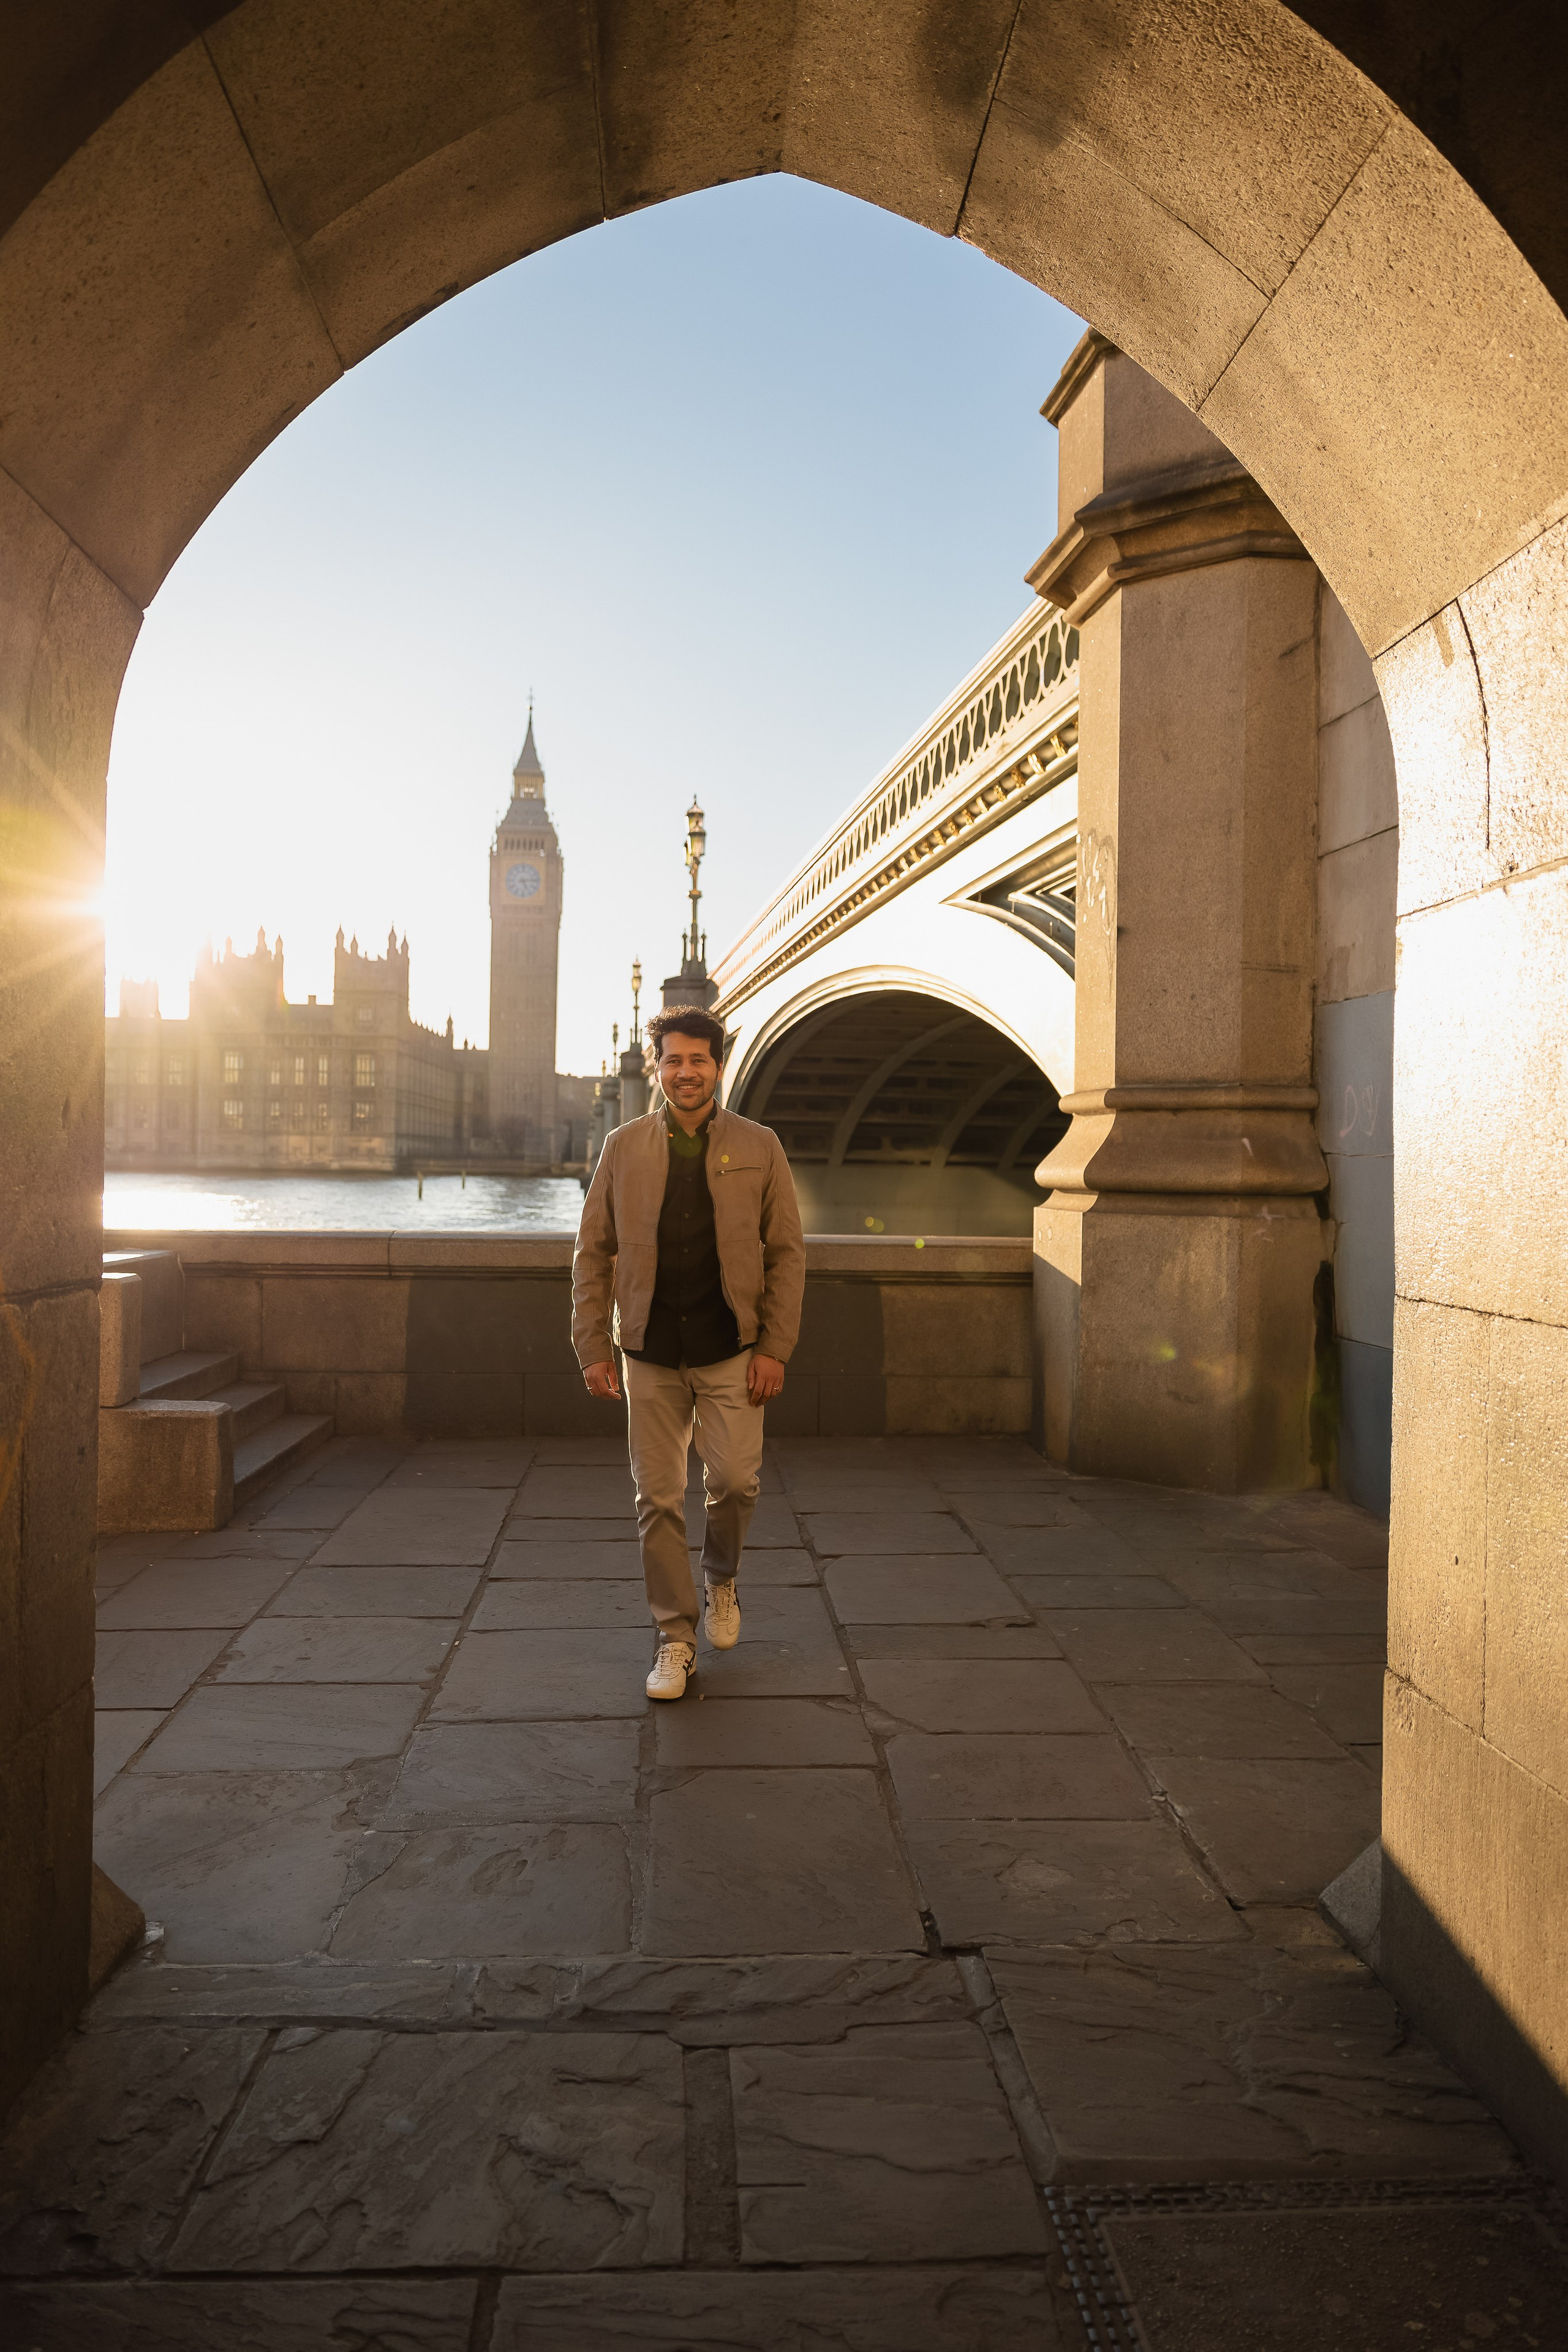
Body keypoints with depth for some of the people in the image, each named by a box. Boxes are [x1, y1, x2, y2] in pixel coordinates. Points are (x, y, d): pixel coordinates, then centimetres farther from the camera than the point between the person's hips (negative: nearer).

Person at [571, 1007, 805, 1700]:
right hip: (649, 1353, 1)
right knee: (658, 1499, 4)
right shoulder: (624, 1147, 5)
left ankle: (719, 1579, 27)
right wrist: (592, 1346, 1)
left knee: (734, 1481, -6)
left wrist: (774, 1347, -4)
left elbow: (786, 1252, 3)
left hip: (730, 1351, -1)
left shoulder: (757, 1147, 2)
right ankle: (676, 1637, 20)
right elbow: (593, 1252, 7)